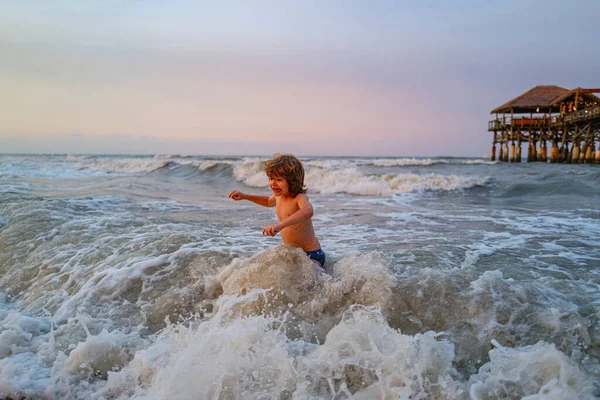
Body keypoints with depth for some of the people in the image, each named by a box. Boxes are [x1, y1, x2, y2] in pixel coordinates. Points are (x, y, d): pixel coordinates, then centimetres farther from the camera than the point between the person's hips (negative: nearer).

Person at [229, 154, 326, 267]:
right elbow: (269, 201, 31)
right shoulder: (279, 195, 5)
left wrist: (280, 225, -57)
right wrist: (244, 196, 23)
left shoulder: (300, 197, -22)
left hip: (311, 255, -9)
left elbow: (307, 211, -47)